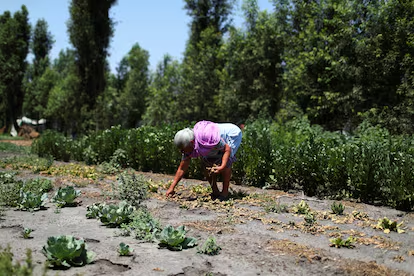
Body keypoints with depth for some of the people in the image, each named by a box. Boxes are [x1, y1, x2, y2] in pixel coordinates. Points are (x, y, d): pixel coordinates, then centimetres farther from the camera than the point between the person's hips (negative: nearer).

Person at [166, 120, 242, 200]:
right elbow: (182, 169, -11)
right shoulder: (188, 146, -18)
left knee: (226, 162, -25)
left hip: (233, 134, -6)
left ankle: (225, 192, -11)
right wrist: (171, 187, -14)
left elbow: (227, 149, -31)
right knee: (207, 165, -8)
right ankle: (215, 192, 6)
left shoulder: (207, 138, -42)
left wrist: (222, 166, -44)